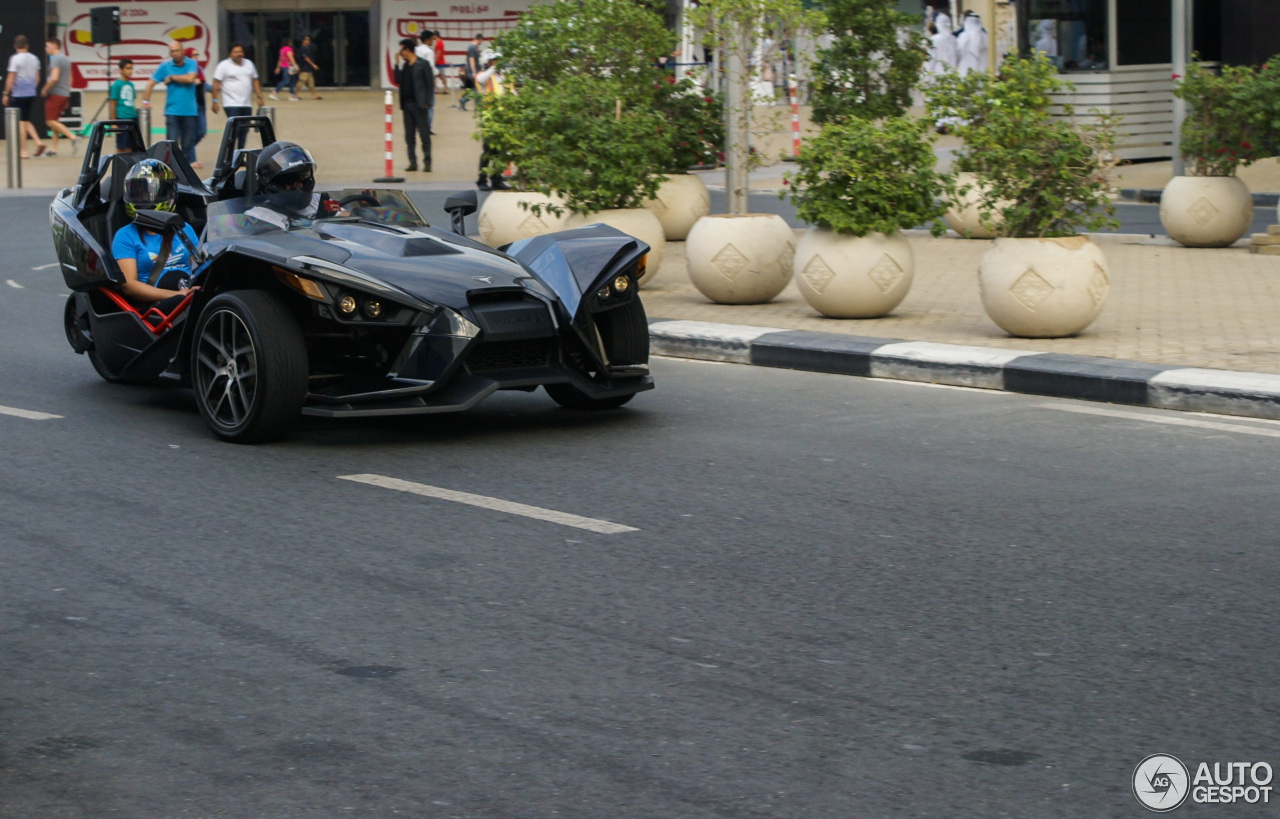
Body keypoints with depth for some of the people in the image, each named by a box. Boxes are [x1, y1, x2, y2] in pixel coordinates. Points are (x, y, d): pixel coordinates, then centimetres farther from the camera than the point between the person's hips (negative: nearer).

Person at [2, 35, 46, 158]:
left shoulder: (15, 58, -11)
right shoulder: (34, 58, 7)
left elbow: (10, 79, -12)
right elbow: (37, 78, 14)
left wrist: (6, 94, -4)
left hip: (18, 94, -6)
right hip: (31, 94, 6)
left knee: (20, 122, 0)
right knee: (27, 120, 18)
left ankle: (23, 151, 1)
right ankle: (38, 141, 0)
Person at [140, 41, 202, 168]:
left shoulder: (191, 64, 3)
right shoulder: (165, 66, 3)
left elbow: (190, 78, -15)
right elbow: (150, 84, 4)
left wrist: (171, 77, -5)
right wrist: (145, 101, -3)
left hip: (189, 111, 0)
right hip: (172, 111, 0)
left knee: (188, 140, 5)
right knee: (171, 141, -6)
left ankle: (190, 161, 15)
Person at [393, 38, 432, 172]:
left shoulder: (422, 64, -6)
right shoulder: (404, 65, 13)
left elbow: (430, 85, -7)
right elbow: (397, 81, 9)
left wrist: (427, 102, -13)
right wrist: (397, 65, 3)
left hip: (419, 105, -7)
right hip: (407, 104, 7)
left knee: (424, 135, -2)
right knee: (409, 135, 7)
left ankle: (427, 162, 1)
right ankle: (413, 162, 12)